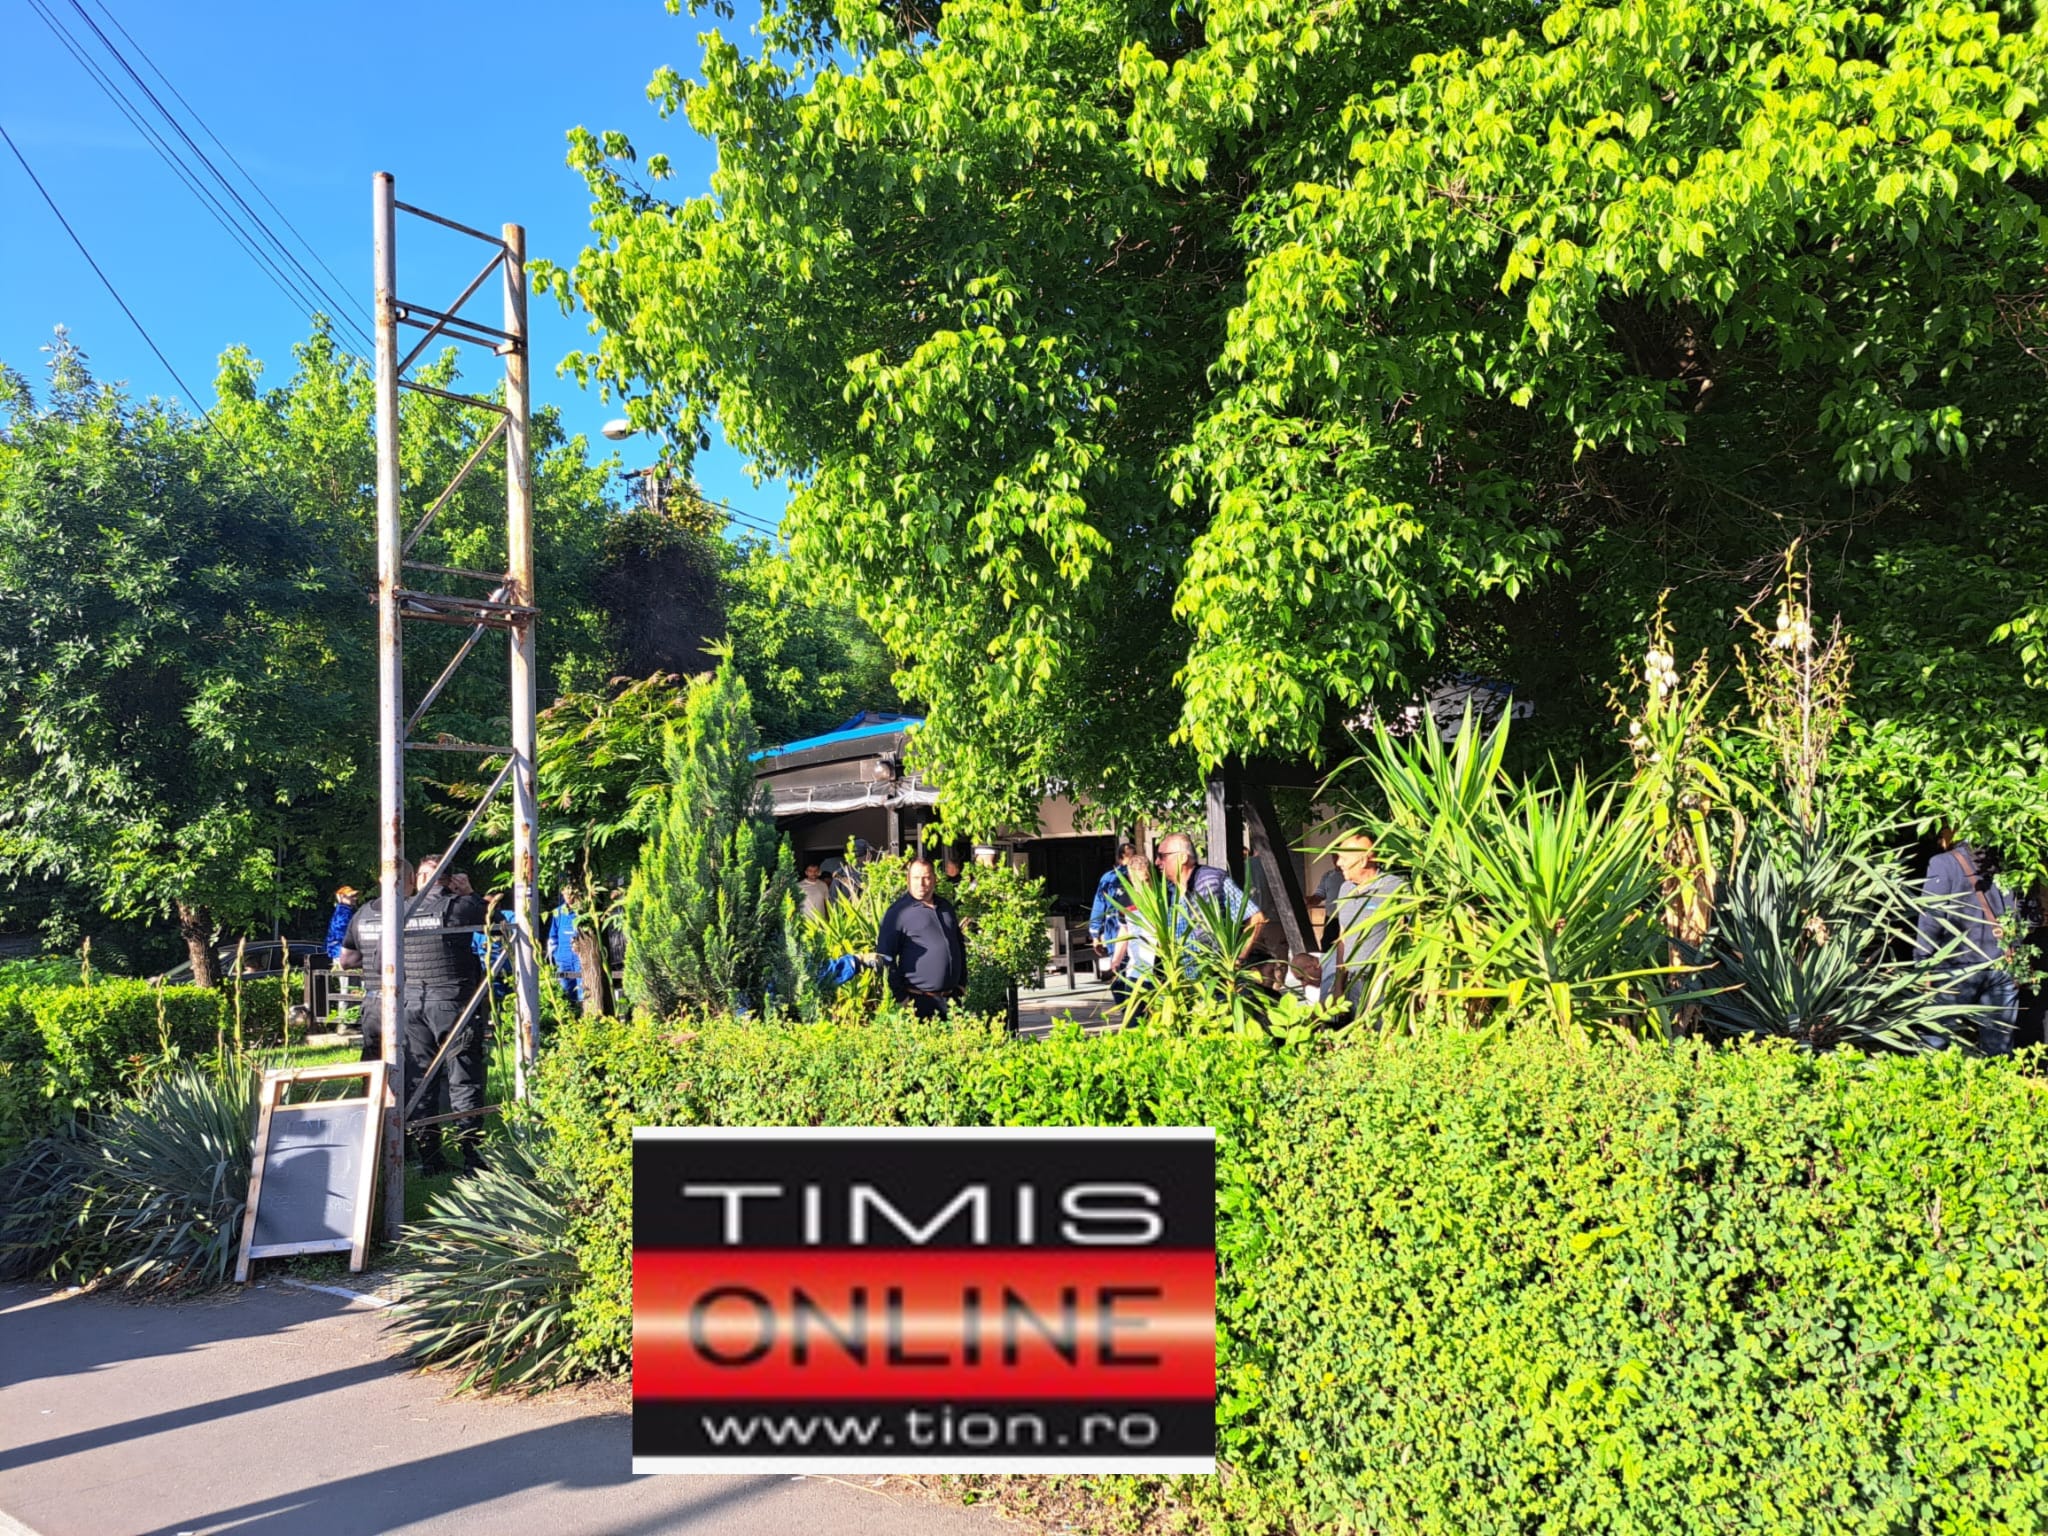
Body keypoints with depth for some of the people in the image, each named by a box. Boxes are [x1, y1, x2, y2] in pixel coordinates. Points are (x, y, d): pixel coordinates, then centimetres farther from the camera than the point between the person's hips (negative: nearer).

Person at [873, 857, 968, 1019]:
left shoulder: (945, 906, 13)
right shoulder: (898, 912, -7)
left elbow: (960, 944, 23)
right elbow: (885, 957, -10)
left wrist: (962, 982, 17)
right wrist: (901, 996, -12)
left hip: (952, 998, 6)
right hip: (919, 1002, -6)